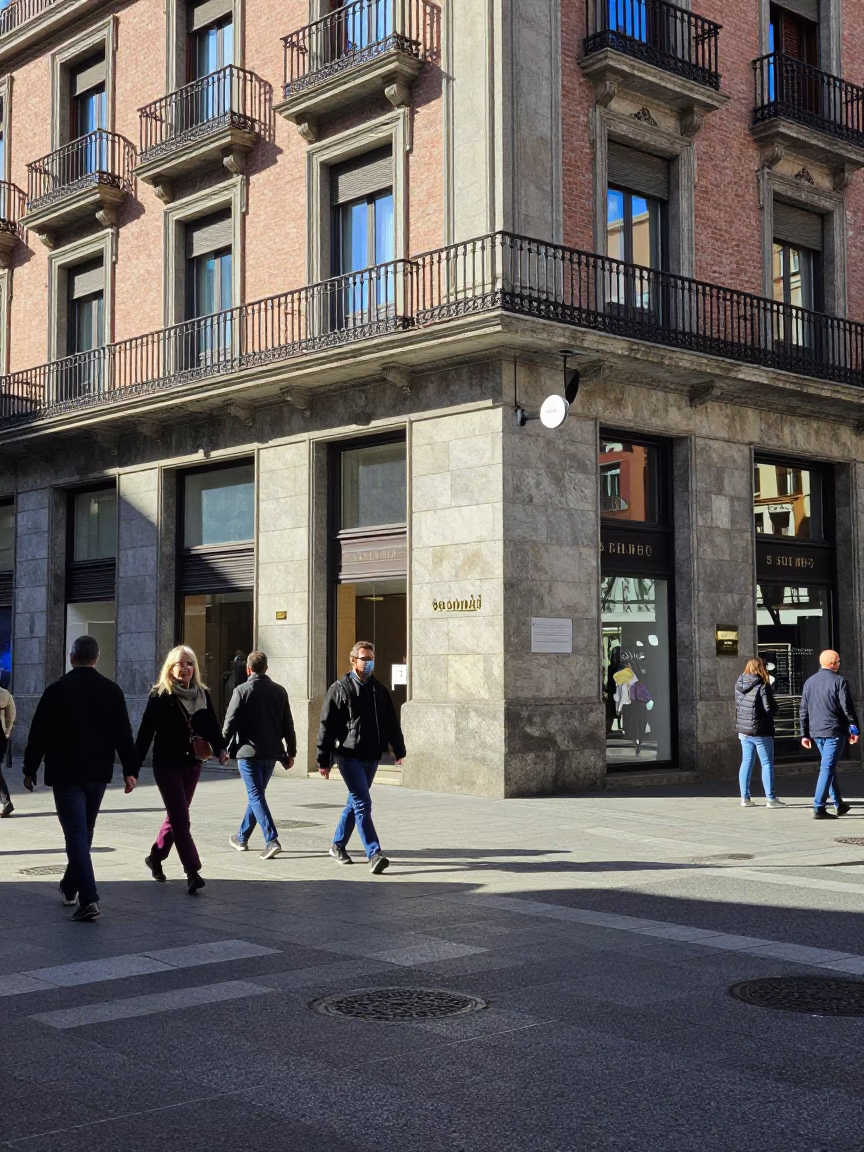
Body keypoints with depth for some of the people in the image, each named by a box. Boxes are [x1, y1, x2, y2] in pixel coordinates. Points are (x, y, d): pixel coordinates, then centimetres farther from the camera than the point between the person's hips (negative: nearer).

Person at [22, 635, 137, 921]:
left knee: (76, 833, -6)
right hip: (98, 773, 4)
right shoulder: (111, 690, 2)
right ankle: (70, 886, 34)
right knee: (84, 832, 19)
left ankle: (88, 898, -17)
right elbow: (123, 733, 0)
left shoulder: (56, 690, -6)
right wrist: (130, 770, 1)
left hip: (66, 773, -4)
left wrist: (30, 769, 5)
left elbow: (39, 734, -4)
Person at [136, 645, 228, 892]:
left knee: (176, 815, 16)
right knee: (180, 818, -8)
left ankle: (155, 857, 35)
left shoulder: (202, 695, 6)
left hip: (192, 764, 5)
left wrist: (220, 749, -13)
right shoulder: (160, 696, -8)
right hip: (167, 765, -5)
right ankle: (192, 872, -10)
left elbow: (212, 726, 5)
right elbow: (146, 732, -8)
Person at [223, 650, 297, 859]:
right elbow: (288, 724, 6)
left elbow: (230, 722, -9)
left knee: (256, 795, -3)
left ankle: (272, 840, -16)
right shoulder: (279, 691, 5)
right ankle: (242, 838, 32)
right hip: (271, 752, 5)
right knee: (257, 794, 18)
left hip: (248, 751, -5)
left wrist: (223, 747, 4)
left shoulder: (242, 691, -9)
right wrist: (291, 752, 12)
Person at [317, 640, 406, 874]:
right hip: (349, 756, -6)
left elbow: (391, 722, 17)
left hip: (371, 757, 6)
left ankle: (338, 845, 31)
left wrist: (399, 749, 15)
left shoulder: (379, 690, 10)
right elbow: (326, 725, -7)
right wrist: (324, 760, -9)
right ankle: (374, 854, -15)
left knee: (355, 802, 16)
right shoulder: (340, 689, -6)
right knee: (363, 804, -12)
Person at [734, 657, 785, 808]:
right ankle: (770, 798, 2)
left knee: (746, 763, 12)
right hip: (761, 731, -6)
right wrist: (776, 706, 2)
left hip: (744, 731, 6)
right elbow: (770, 709, -17)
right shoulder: (762, 686, -15)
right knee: (767, 764, 2)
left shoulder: (739, 685, 4)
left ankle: (745, 798, 13)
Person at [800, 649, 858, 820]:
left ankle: (839, 805, 25)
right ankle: (819, 808, -11)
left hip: (816, 732, 6)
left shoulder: (809, 682, 11)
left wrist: (804, 734, 15)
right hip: (834, 731, -6)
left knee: (829, 767, 18)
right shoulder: (839, 681, -8)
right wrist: (854, 729, -3)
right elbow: (847, 708, -11)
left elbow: (804, 710, 11)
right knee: (827, 769, -6)